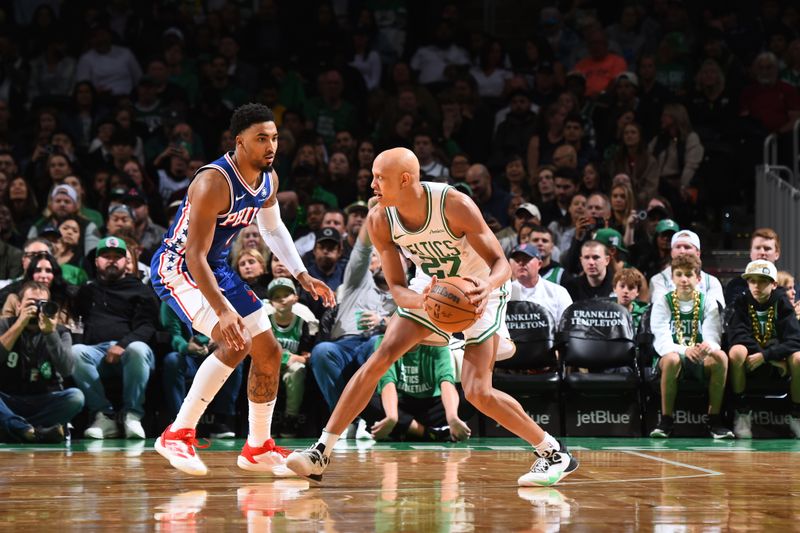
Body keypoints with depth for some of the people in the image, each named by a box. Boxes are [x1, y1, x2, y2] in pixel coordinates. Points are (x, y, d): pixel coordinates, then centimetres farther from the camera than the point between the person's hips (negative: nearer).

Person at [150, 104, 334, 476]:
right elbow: (194, 255, -32)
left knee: (269, 351, 8)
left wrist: (302, 275, 11)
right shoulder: (214, 183, -29)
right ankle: (178, 435, -20)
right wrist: (223, 311, -40)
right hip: (177, 269, -9)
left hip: (217, 269, 9)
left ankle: (258, 448, 24)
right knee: (235, 343, -29)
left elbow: (273, 228, 19)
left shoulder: (268, 180, -2)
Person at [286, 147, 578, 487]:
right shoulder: (379, 221, -19)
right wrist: (418, 300, -39)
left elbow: (501, 264, -28)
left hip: (480, 290, -4)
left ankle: (554, 454, 2)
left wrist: (487, 286, -51)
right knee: (379, 360, -10)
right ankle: (321, 453, -6)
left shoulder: (455, 205, -32)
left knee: (477, 393, -15)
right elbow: (397, 289, -15)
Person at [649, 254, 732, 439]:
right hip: (667, 360, -2)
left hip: (700, 362, 2)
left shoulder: (708, 302, 6)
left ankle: (714, 420, -21)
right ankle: (666, 420, -25)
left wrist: (708, 347, -34)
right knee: (672, 358, -39)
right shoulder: (662, 302, 0)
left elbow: (713, 338, -7)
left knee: (720, 357, -32)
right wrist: (685, 350, -35)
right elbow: (662, 342, -13)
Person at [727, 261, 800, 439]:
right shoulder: (742, 303, -5)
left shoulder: (782, 305, -5)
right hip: (748, 364, 0)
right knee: (737, 351, -34)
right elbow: (737, 336, -20)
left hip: (778, 362, 0)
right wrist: (774, 359, -25)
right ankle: (741, 413, -19)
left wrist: (765, 356, -29)